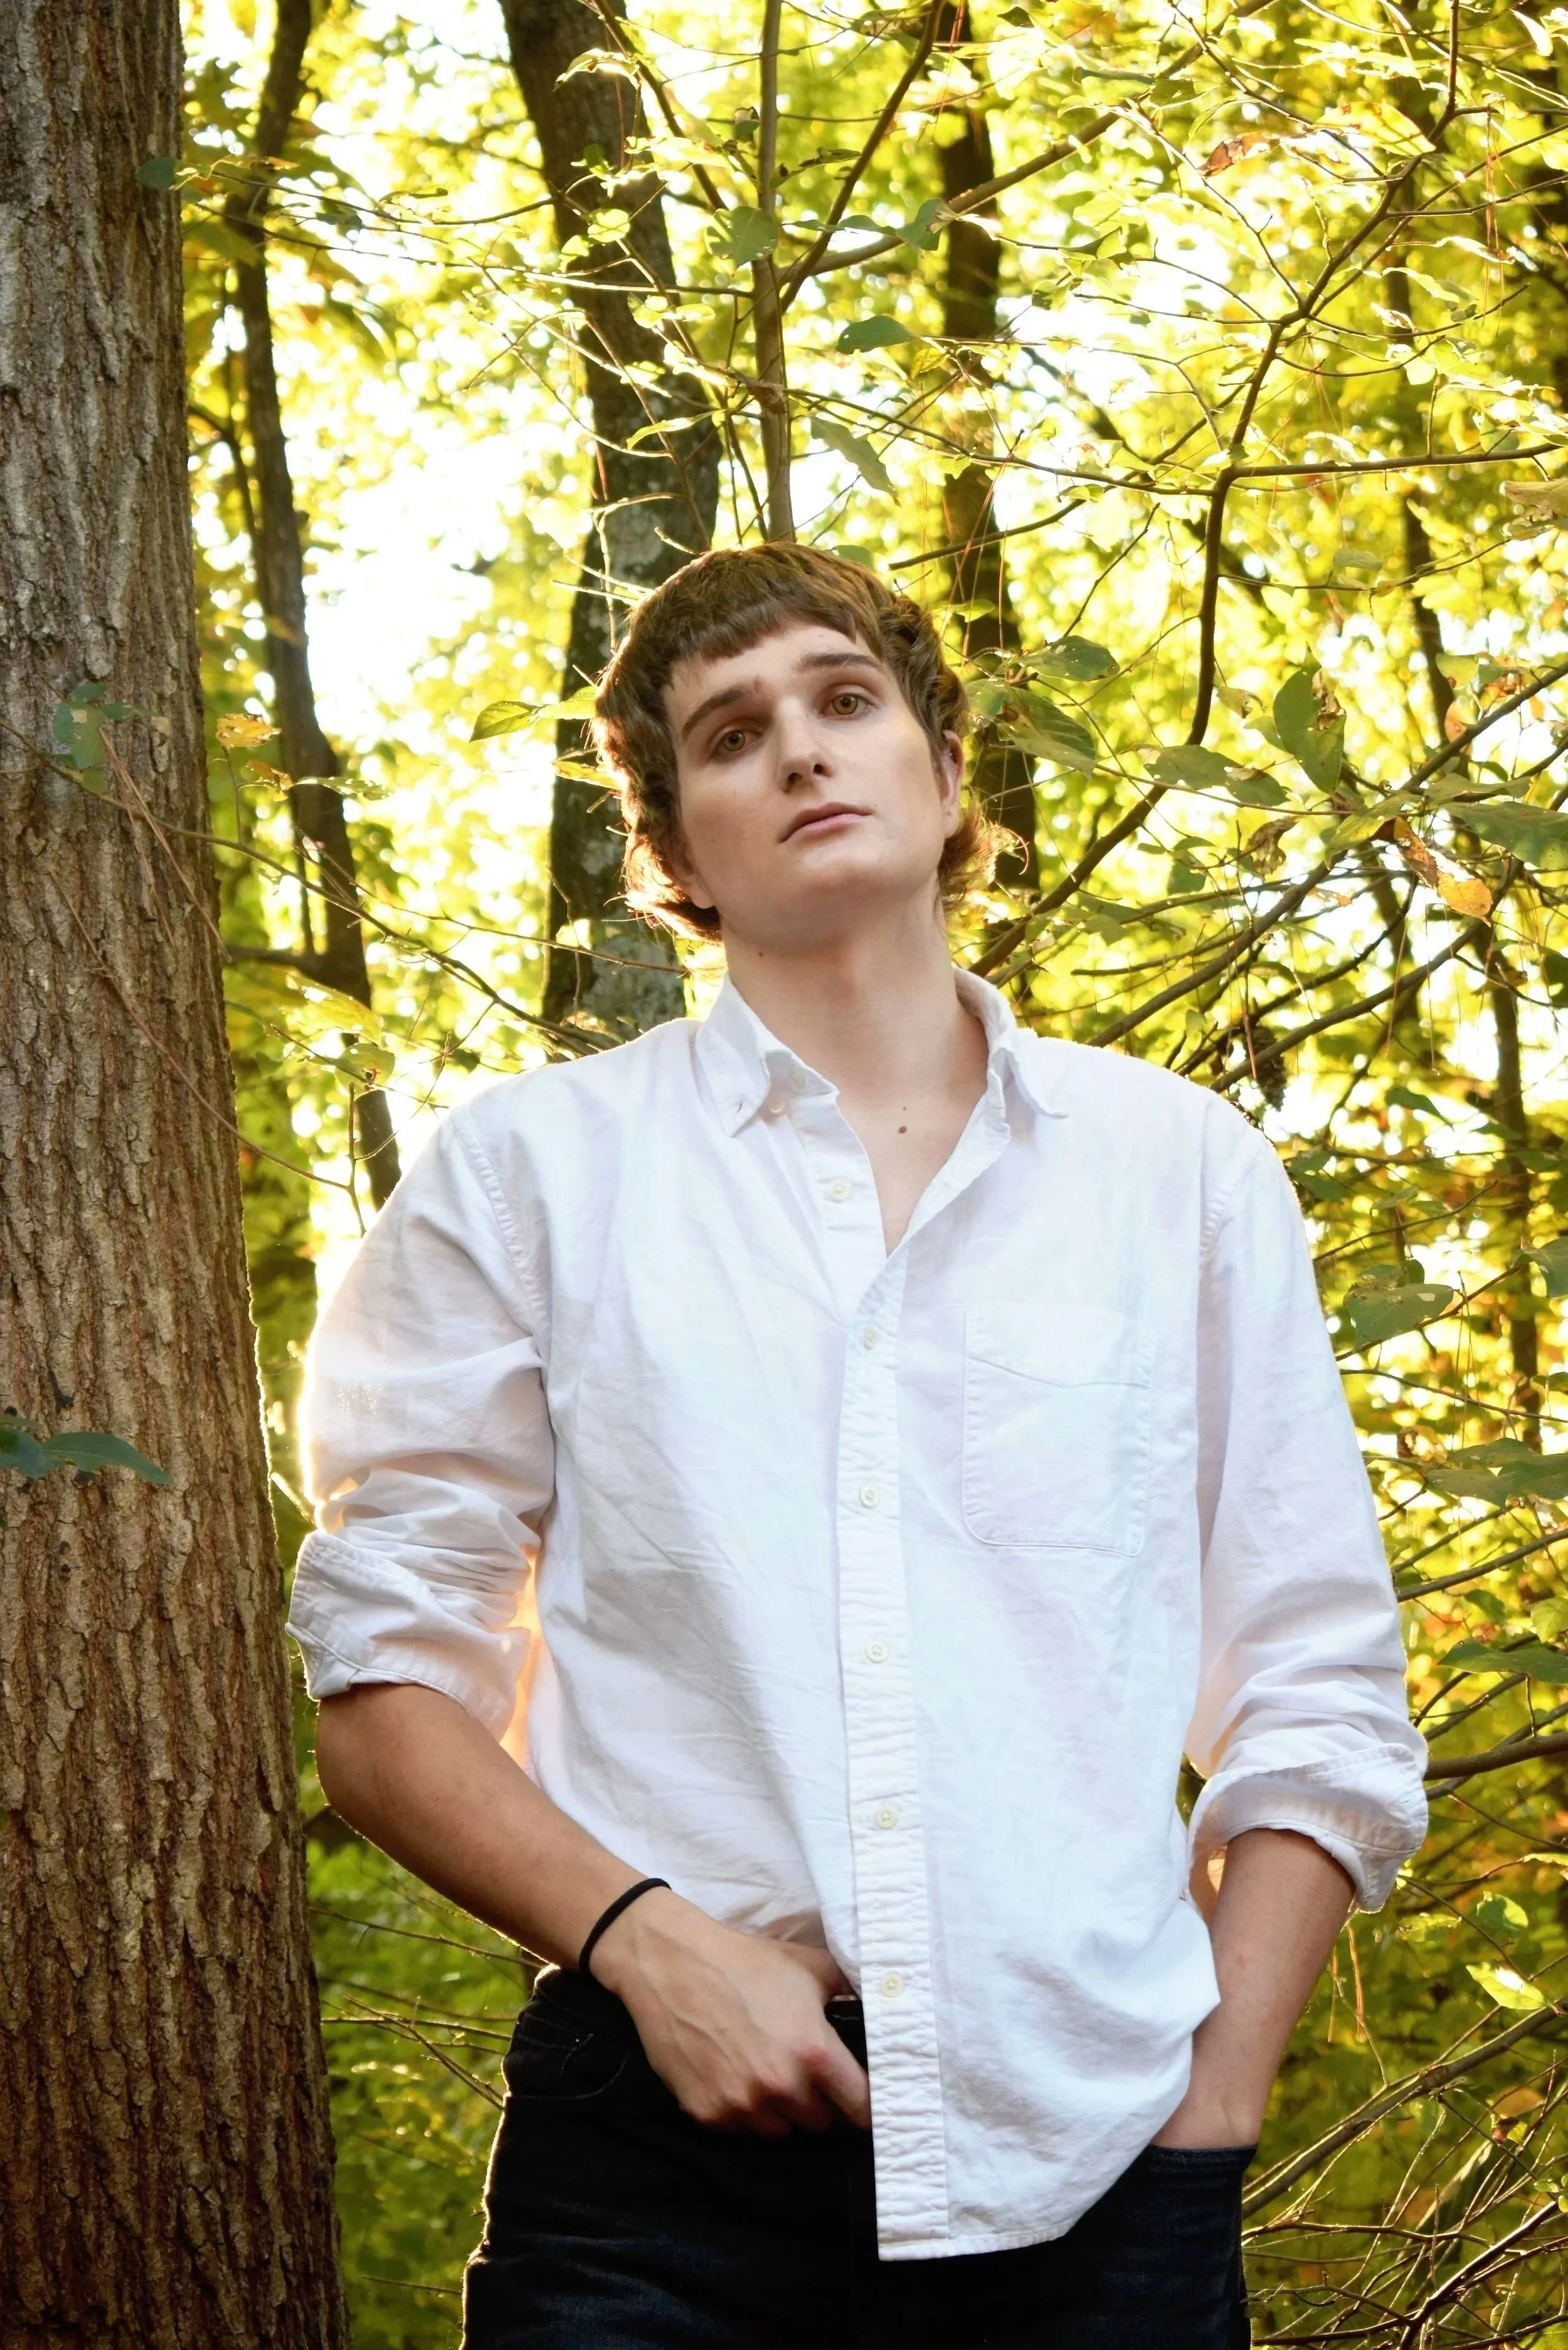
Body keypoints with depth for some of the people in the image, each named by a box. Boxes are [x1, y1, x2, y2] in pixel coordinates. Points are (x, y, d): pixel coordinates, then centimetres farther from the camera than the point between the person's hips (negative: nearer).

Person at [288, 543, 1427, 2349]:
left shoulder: (1183, 1170, 10)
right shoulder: (529, 1170, 7)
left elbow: (1319, 1704, 9)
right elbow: (385, 1683, 4)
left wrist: (1211, 2109, 0)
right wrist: (647, 1942, -10)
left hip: (1097, 2158, 1)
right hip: (665, 2150, -1)